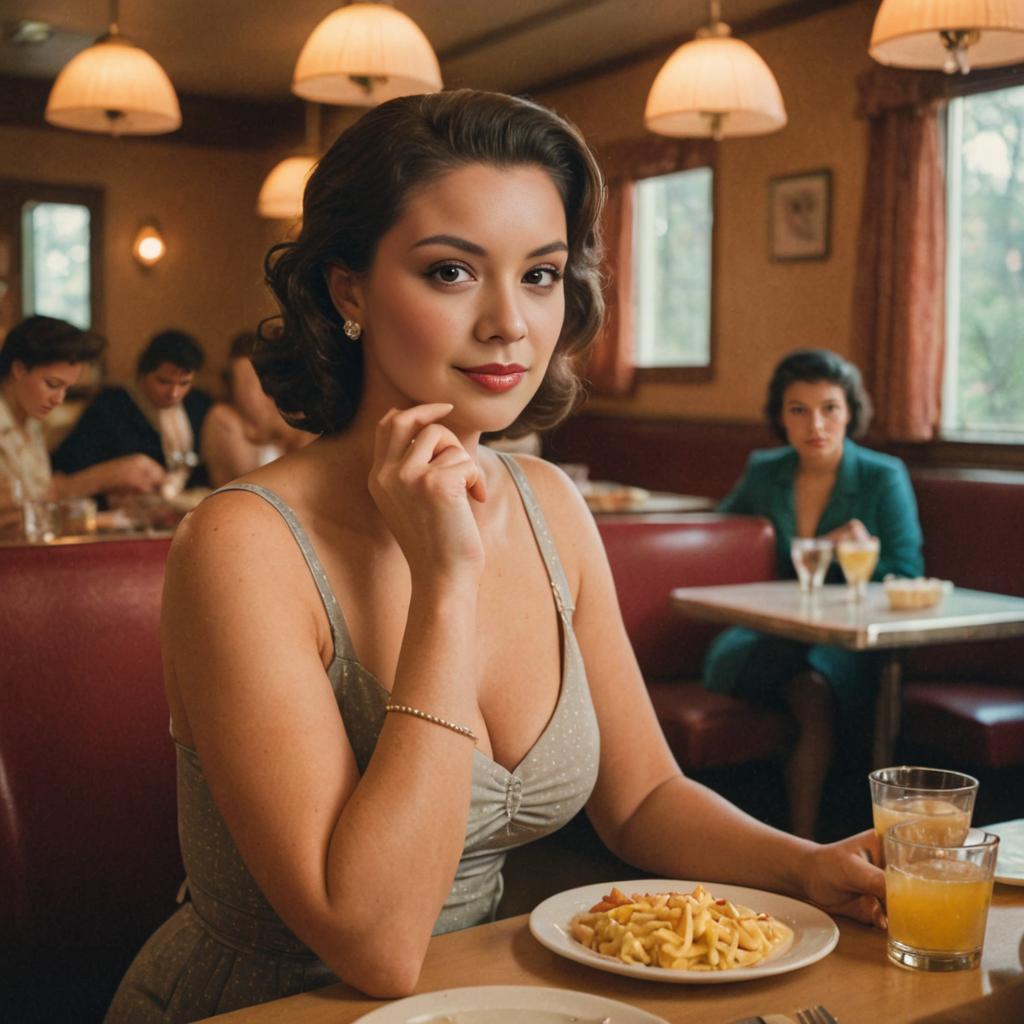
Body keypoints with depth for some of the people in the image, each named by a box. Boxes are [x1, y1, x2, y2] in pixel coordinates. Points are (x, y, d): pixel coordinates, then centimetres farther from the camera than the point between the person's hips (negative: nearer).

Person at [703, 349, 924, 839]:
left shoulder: (884, 478, 2)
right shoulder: (765, 472, 10)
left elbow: (908, 581, 0)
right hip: (779, 631, 3)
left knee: (814, 687, -35)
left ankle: (802, 841, -27)